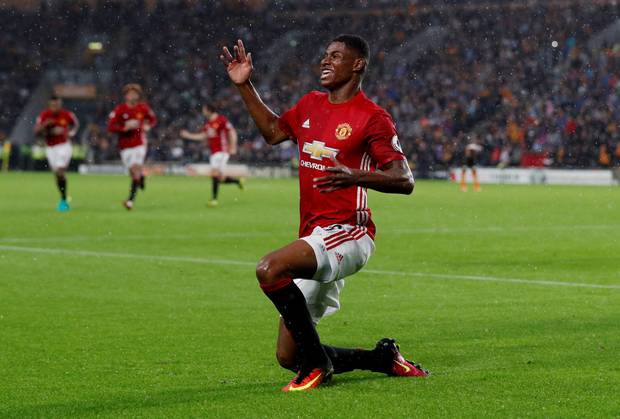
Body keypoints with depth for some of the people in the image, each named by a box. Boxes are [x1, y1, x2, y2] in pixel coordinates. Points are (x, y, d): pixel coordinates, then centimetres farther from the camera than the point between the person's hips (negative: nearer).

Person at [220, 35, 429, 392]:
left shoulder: (372, 117, -8)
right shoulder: (311, 105, 15)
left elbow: (405, 181, -13)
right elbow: (273, 130, 33)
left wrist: (355, 177, -30)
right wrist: (245, 85, 25)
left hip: (347, 232, -8)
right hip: (315, 237, 8)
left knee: (270, 269, -34)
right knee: (288, 357, 5)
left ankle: (317, 363, -20)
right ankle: (384, 357, 19)